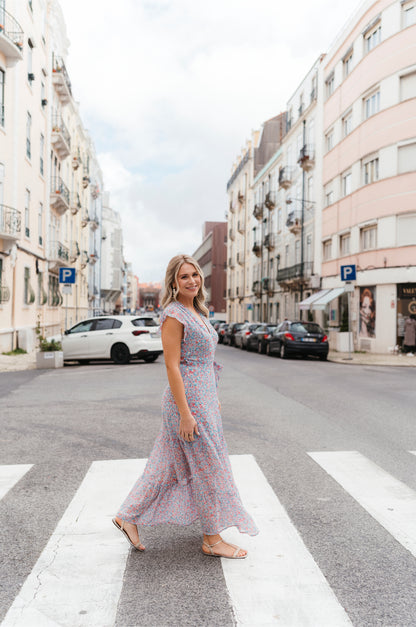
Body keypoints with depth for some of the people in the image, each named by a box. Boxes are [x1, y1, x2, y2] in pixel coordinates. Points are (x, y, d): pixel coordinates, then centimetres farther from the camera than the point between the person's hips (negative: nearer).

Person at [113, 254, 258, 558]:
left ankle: (128, 516, 30)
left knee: (169, 465, 16)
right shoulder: (173, 314, -15)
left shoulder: (198, 312, 13)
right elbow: (172, 366, -19)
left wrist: (214, 398, 20)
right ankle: (212, 539, 21)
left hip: (203, 396, 9)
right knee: (207, 466, 3)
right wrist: (185, 413, -20)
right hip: (187, 398, -9)